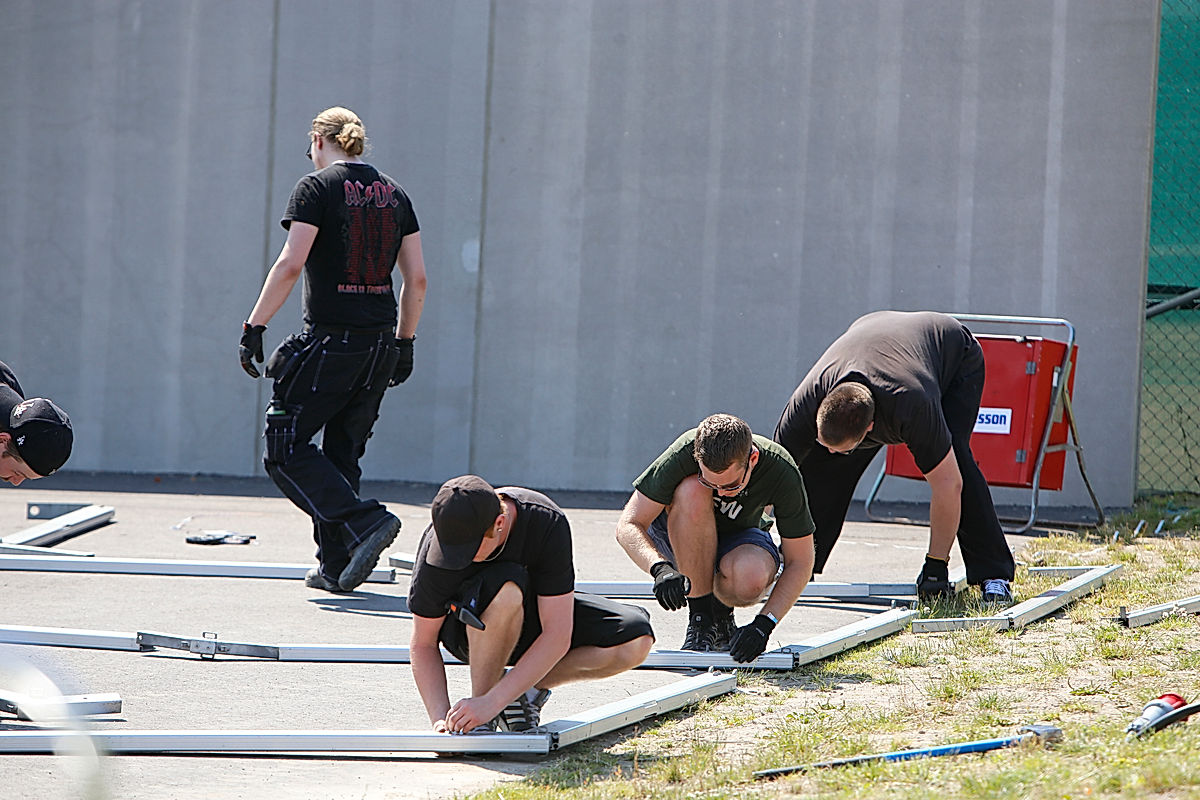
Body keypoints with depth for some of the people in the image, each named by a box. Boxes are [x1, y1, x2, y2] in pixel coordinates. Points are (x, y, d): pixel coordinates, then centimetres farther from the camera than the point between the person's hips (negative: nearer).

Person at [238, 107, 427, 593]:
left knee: (285, 449, -1)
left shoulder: (317, 188, -6)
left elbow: (290, 265, -14)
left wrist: (255, 327, -10)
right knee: (342, 453, 14)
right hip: (380, 344, 7)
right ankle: (336, 566, 12)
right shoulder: (393, 194, 12)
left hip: (330, 341, -7)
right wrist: (404, 341, 20)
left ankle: (364, 523, -16)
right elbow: (416, 278, 11)